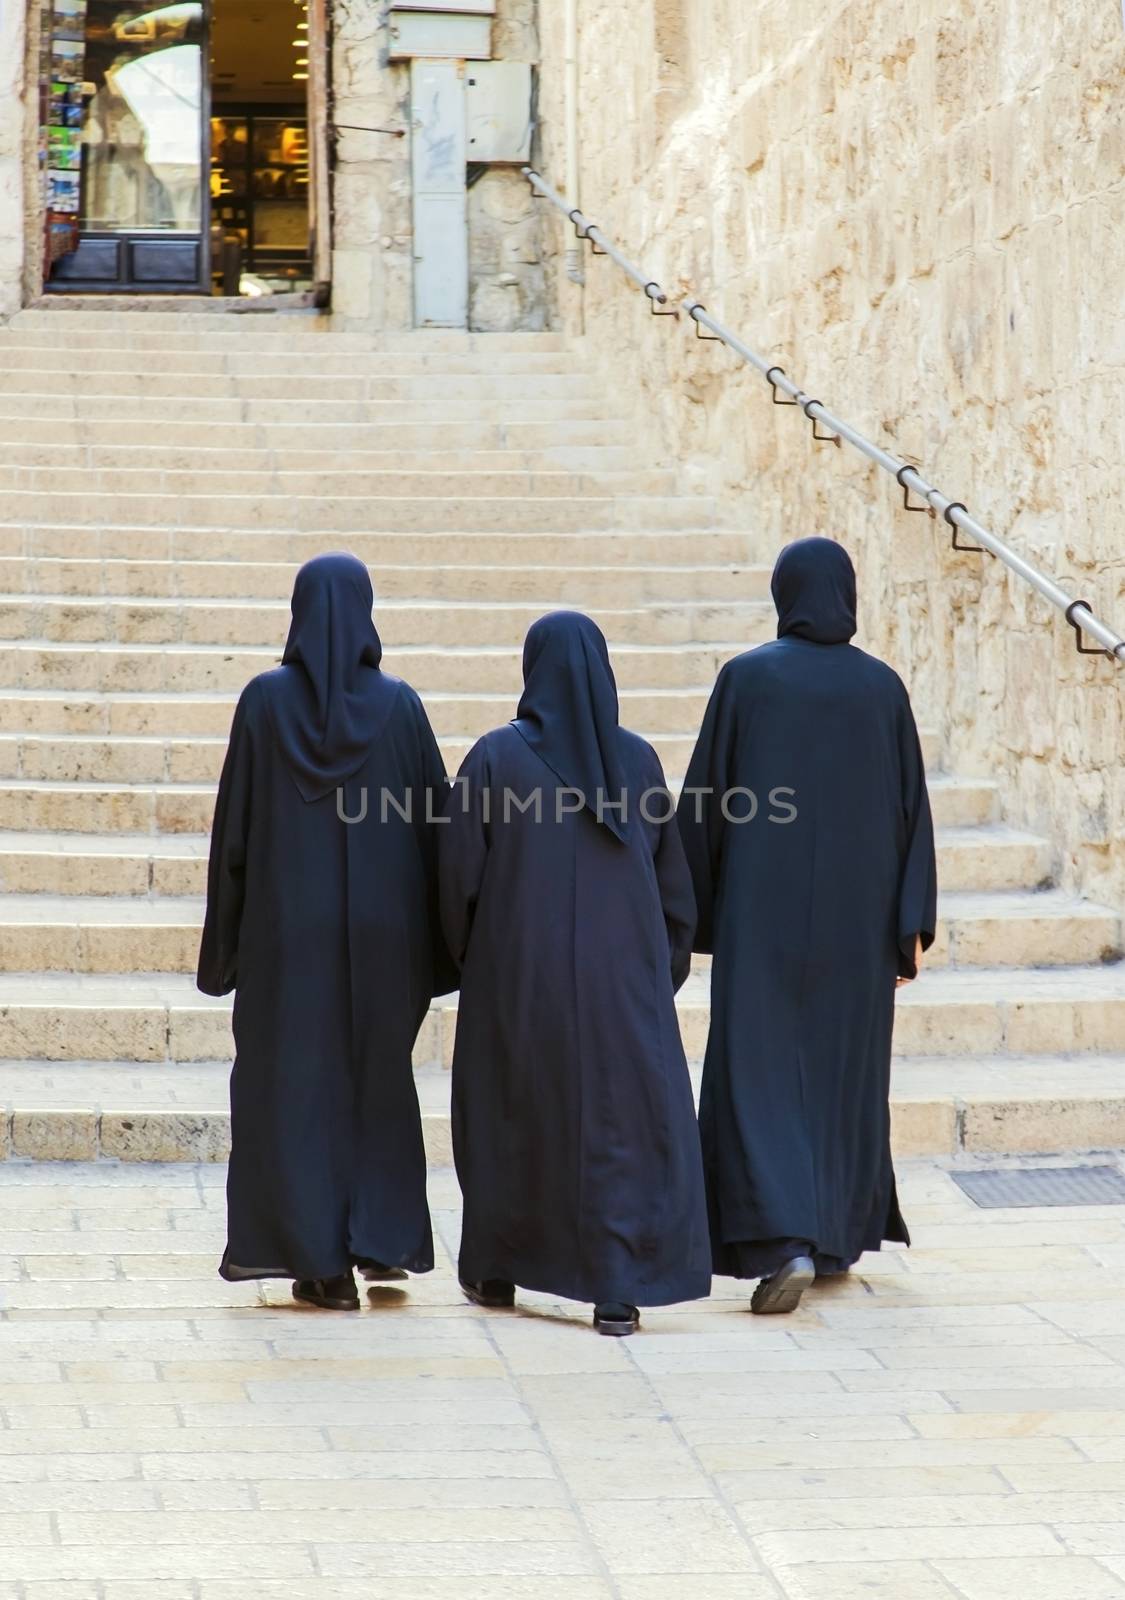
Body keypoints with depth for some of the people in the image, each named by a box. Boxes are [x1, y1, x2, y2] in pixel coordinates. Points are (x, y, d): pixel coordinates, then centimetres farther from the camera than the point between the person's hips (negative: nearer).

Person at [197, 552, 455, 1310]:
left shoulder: (265, 700, -6)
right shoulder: (398, 703, -4)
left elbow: (234, 820, -4)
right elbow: (436, 819, -2)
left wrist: (227, 937, 5)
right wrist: (439, 945, 7)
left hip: (287, 923, -1)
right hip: (378, 927, 1)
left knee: (296, 1083, 5)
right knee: (376, 1078, 18)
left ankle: (324, 1262, 2)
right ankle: (385, 1237, 15)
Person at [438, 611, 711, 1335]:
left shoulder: (496, 756, -6)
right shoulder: (637, 758, 0)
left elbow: (460, 873, -5)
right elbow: (672, 876, 4)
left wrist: (469, 957, 12)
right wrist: (666, 971, 14)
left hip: (519, 972, -1)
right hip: (621, 974, 1)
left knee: (512, 1118, 15)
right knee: (623, 1125, 4)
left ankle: (497, 1269, 27)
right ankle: (618, 1289, -5)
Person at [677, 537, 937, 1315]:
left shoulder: (746, 677, -5)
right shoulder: (882, 686, 1)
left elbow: (705, 799, -3)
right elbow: (913, 806, 0)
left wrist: (696, 911, 7)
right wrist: (914, 924, 4)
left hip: (764, 907, -3)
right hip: (855, 912, 3)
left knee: (758, 1071, -3)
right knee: (844, 1071, 16)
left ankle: (784, 1242, -19)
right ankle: (839, 1235, 26)